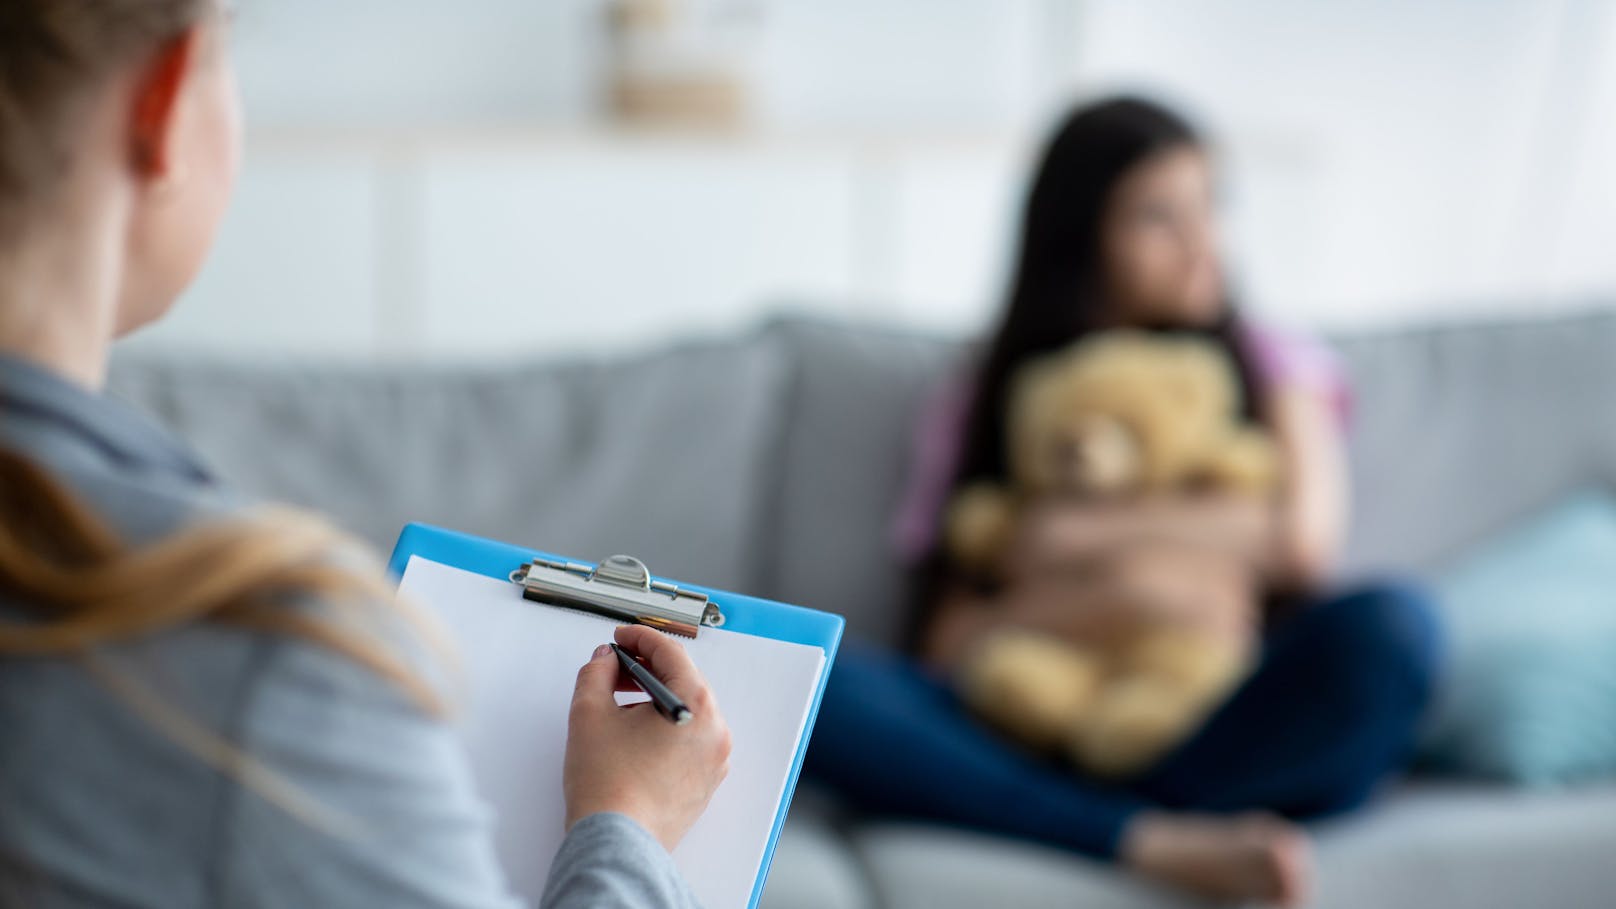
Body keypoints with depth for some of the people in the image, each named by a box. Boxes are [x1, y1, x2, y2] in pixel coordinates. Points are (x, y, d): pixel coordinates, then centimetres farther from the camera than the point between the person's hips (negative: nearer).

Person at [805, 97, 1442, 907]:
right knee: (815, 687, -27)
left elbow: (1305, 535, -4)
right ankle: (1157, 843, -35)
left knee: (1389, 626, -30)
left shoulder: (1269, 368, 15)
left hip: (1220, 738, 0)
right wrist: (1075, 599, -15)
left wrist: (1080, 533, -4)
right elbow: (947, 640, 5)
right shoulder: (979, 409, 14)